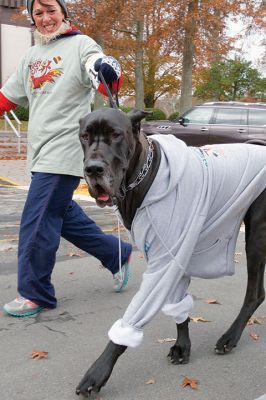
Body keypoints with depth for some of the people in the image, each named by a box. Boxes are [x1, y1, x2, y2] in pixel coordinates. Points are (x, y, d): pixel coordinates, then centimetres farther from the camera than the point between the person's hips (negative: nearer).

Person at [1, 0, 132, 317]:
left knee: (37, 222, -7)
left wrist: (108, 71, -38)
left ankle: (35, 294, 7)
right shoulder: (31, 55, 18)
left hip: (65, 150, -7)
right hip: (40, 152, 8)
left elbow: (109, 82, -17)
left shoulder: (80, 44, -2)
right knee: (63, 215, 13)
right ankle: (118, 254, 30)